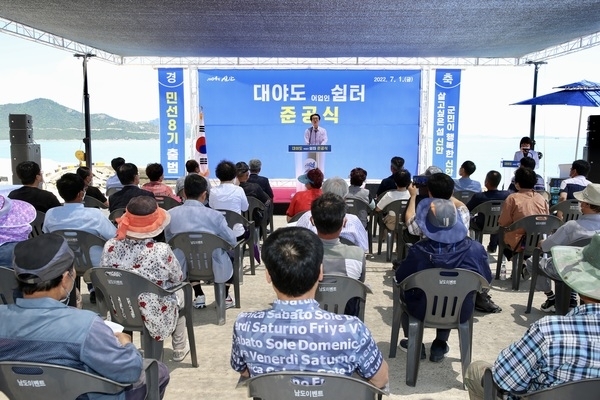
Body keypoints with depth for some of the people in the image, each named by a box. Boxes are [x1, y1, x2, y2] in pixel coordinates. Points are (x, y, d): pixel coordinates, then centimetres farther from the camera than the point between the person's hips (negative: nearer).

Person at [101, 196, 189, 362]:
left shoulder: (110, 247, -16)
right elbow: (178, 279, -8)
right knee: (180, 292, 28)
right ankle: (179, 349, 40)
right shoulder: (162, 251, -27)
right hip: (154, 319, -4)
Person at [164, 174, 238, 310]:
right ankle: (224, 296, 33)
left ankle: (198, 295, 34)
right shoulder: (215, 215, -17)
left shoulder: (170, 215, -9)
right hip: (215, 269, -2)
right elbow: (232, 241, -6)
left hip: (183, 270, 3)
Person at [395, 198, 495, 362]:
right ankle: (440, 345, 34)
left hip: (423, 312, -2)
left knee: (403, 291, 29)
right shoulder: (476, 248, -16)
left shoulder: (419, 250, -23)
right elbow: (487, 280, 1)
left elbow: (400, 278, -8)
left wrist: (399, 266, 13)